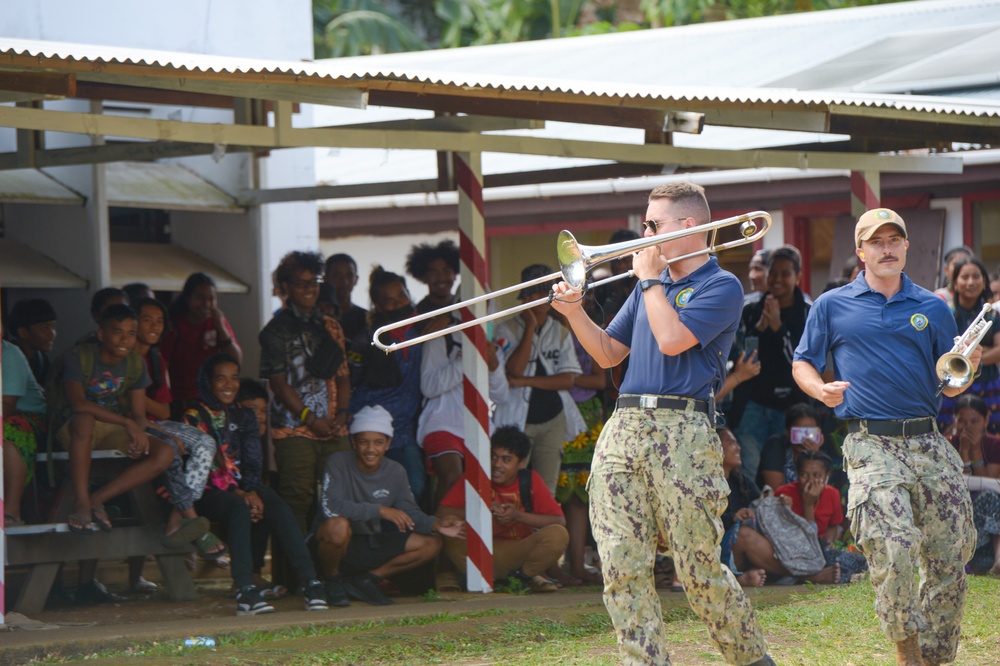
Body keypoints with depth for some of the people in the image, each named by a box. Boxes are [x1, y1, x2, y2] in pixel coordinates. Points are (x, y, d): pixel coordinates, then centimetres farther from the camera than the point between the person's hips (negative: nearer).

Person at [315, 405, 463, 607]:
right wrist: (380, 510, -31)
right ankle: (332, 581, -10)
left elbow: (409, 513, 3)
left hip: (372, 547, 6)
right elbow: (331, 507, -29)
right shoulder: (338, 463, -15)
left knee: (431, 544, -7)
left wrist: (436, 525, -19)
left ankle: (367, 579, 0)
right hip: (334, 544, -6)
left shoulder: (395, 472, 1)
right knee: (338, 525, -40)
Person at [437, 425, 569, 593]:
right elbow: (442, 513, -12)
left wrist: (518, 515, -19)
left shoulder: (530, 481, -3)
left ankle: (524, 575, -1)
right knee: (450, 524, -29)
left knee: (558, 535, -26)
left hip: (519, 552, 1)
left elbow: (560, 522, -9)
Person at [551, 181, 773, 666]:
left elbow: (672, 339, -15)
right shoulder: (649, 288, 22)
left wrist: (650, 279, -3)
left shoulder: (721, 286, -1)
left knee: (700, 570, -3)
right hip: (623, 427, 7)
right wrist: (575, 312, 7)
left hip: (682, 431, -7)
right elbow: (608, 354, 23)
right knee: (621, 567, -3)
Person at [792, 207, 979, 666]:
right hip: (871, 445, -3)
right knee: (893, 553, -19)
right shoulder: (832, 307, 10)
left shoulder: (932, 308, 14)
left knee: (949, 558, 0)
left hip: (928, 443, 3)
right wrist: (821, 390, -5)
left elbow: (949, 387, 16)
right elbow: (802, 364, 16)